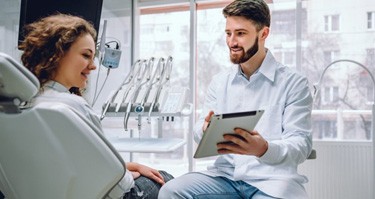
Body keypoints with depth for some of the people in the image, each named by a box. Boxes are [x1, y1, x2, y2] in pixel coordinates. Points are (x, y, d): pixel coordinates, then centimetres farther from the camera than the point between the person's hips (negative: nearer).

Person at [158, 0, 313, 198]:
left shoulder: (293, 83, -1)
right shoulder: (219, 81, 13)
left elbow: (301, 144, -8)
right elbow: (200, 130, 9)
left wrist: (264, 149, -30)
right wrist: (206, 130, -17)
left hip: (271, 180, -3)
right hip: (225, 175, 4)